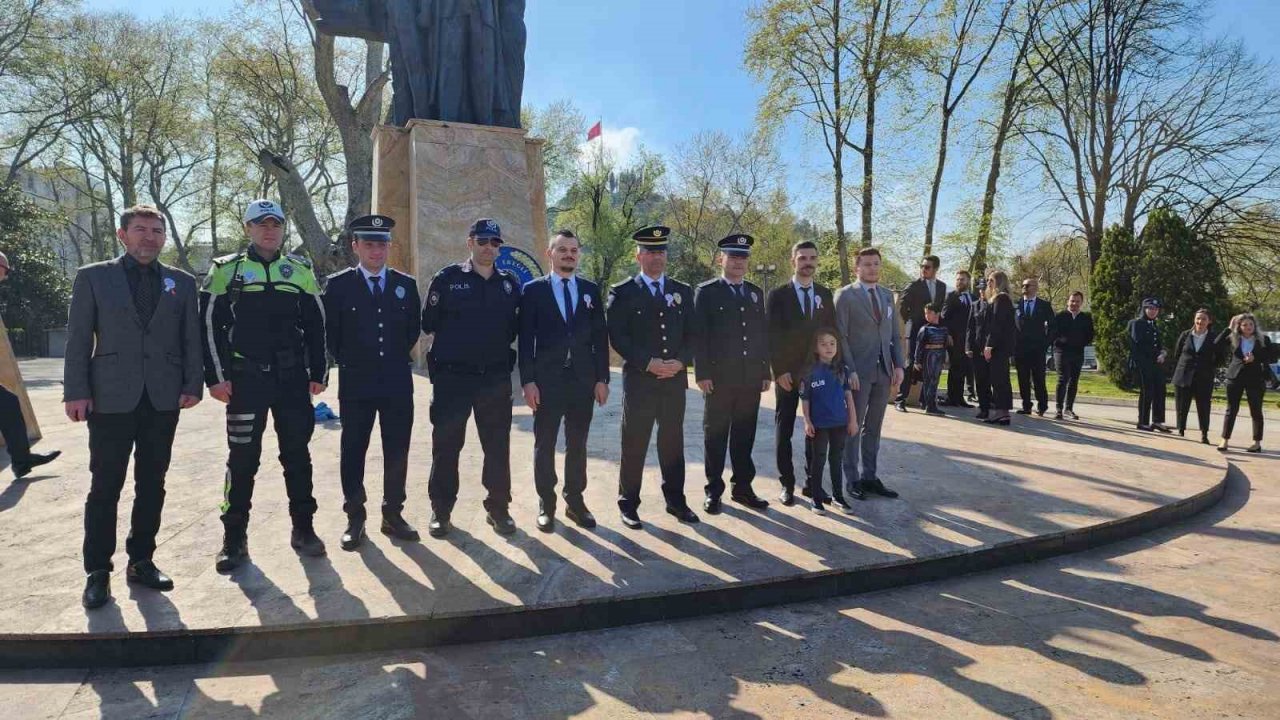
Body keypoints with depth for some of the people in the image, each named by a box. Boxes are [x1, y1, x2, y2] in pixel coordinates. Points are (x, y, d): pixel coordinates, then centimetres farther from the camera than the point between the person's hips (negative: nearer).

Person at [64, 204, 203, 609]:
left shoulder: (182, 283, 10)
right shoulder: (93, 277, 4)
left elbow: (191, 338, 8)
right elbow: (78, 339, 0)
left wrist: (192, 385, -1)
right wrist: (76, 392, -6)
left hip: (163, 400, 2)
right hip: (111, 398, -2)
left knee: (152, 485, 8)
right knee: (105, 488, 2)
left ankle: (141, 562, 20)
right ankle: (98, 571, 13)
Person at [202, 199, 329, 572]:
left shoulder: (301, 269, 9)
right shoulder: (226, 269, 3)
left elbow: (315, 325, 9)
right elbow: (210, 326, 0)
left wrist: (319, 373, 4)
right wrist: (216, 377, -6)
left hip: (293, 378, 2)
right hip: (246, 379, -2)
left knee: (297, 455, 8)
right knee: (242, 460, 2)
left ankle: (303, 528, 19)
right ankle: (234, 538, 13)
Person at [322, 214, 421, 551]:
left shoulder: (406, 284, 6)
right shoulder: (338, 284, -2)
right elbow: (330, 331, 4)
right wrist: (346, 362, 7)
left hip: (397, 383, 2)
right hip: (356, 383, -2)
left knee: (397, 452, 7)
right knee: (353, 452, 6)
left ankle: (393, 515, 19)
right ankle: (355, 518, 18)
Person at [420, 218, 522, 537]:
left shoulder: (510, 284, 8)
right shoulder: (447, 278, -1)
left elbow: (516, 328, 12)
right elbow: (429, 323, 0)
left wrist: (500, 344, 0)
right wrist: (452, 343, 3)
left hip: (496, 378, 3)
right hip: (452, 377, -2)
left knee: (498, 446, 8)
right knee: (446, 445, 5)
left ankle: (498, 508, 21)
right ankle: (441, 510, 18)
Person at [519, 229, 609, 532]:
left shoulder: (591, 290, 8)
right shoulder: (533, 290, 1)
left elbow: (600, 337, 6)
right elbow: (526, 339, -4)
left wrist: (602, 378, 1)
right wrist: (528, 380, -10)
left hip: (583, 379, 2)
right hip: (547, 379, -2)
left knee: (577, 445, 9)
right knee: (544, 445, 5)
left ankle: (575, 501, 21)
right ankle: (546, 504, 17)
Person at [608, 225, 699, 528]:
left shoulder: (683, 291, 12)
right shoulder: (622, 292, 0)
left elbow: (691, 334, 9)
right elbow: (617, 336, -8)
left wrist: (680, 362, -9)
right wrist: (649, 363, -16)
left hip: (675, 381, 4)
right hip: (638, 380, -3)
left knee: (673, 442, 11)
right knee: (634, 444, 3)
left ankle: (675, 500, 23)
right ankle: (628, 504, 15)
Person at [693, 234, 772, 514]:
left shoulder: (756, 293, 14)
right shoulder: (706, 292, 0)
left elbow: (763, 334, 14)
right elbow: (699, 335, -6)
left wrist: (765, 372, 9)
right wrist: (702, 374, -12)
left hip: (751, 378, 4)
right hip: (719, 378, -4)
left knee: (745, 436, 10)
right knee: (715, 436, 4)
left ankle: (742, 487, 20)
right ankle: (713, 491, 13)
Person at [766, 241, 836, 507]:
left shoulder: (825, 294, 8)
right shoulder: (778, 295, -3)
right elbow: (771, 336, -6)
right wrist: (779, 371, -12)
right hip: (787, 373, -3)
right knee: (783, 431, 4)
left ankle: (812, 482, 17)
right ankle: (787, 484, 13)